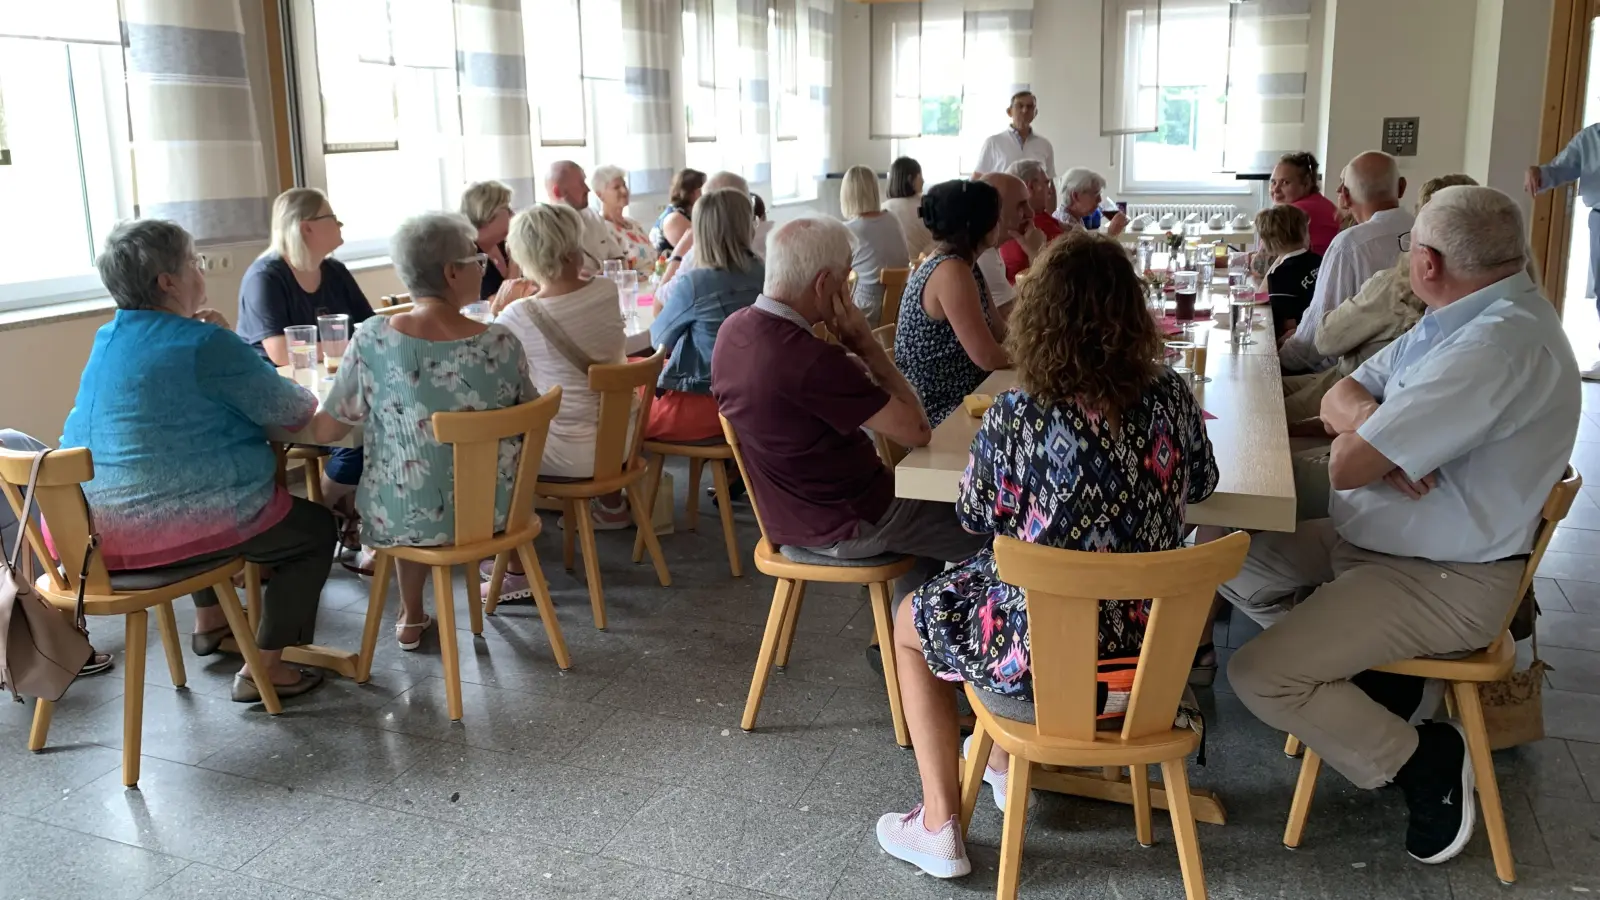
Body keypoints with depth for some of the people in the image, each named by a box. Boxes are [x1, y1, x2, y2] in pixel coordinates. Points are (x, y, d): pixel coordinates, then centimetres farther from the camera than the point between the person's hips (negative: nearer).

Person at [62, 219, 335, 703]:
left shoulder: (107, 340, 10)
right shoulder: (204, 343, -17)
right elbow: (294, 412, -11)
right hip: (175, 531, -9)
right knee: (315, 527, 12)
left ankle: (209, 621, 50)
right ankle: (263, 670, 10)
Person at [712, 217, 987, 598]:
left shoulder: (733, 329, -7)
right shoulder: (812, 360, -34)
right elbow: (917, 431, -24)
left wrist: (851, 348, -4)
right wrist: (866, 343, -19)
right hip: (847, 525, -9)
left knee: (931, 500, 30)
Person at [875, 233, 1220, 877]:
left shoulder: (1016, 417, -23)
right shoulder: (1171, 395, -10)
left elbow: (975, 517, -6)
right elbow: (1200, 484, 9)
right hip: (1147, 636, 6)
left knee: (913, 620, 25)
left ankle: (939, 830, 27)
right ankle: (1005, 765, 50)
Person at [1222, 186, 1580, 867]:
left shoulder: (1500, 344, -28)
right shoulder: (1458, 320, 5)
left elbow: (1347, 468, -29)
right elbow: (1338, 399, 6)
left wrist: (1365, 437, -4)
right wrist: (1380, 430, -17)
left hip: (1443, 581, -10)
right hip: (1371, 541, 10)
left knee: (1262, 677, -19)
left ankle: (1423, 759, 2)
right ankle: (1364, 667, 12)